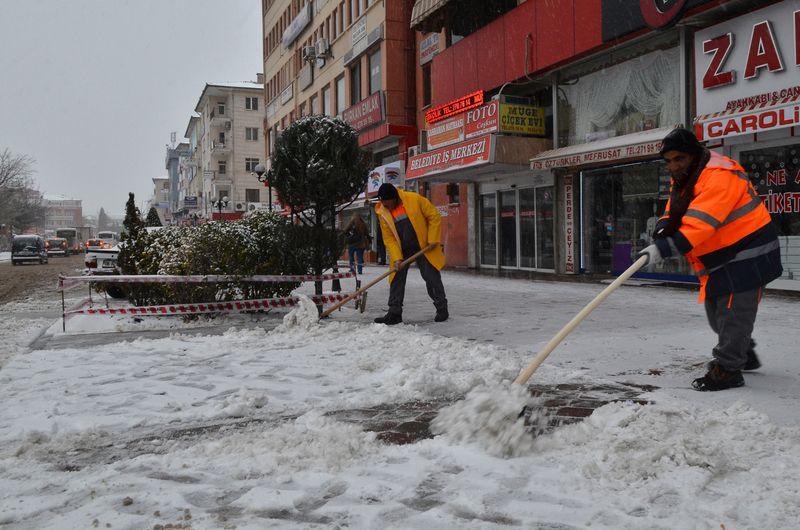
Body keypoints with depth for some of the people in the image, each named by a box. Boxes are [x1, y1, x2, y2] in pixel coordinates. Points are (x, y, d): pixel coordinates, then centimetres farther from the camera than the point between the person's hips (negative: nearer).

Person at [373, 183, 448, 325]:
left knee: (432, 277, 0)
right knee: (396, 279, 1)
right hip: (401, 250, 3)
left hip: (423, 248, -3)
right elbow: (388, 238, -6)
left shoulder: (414, 199, -18)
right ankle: (394, 313, 8)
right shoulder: (382, 212, -8)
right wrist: (396, 258, -17)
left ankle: (442, 309, 14)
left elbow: (434, 216, -10)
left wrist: (433, 240, -12)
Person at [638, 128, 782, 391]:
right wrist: (662, 230, -18)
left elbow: (699, 223, -35)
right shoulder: (683, 179, 8)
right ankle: (743, 354, 38)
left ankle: (727, 369, 4)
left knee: (733, 314, -6)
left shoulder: (719, 175, -25)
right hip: (718, 258, 10)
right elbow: (673, 212, 5)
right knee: (716, 313, 19)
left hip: (747, 254, -10)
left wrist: (663, 248, -40)